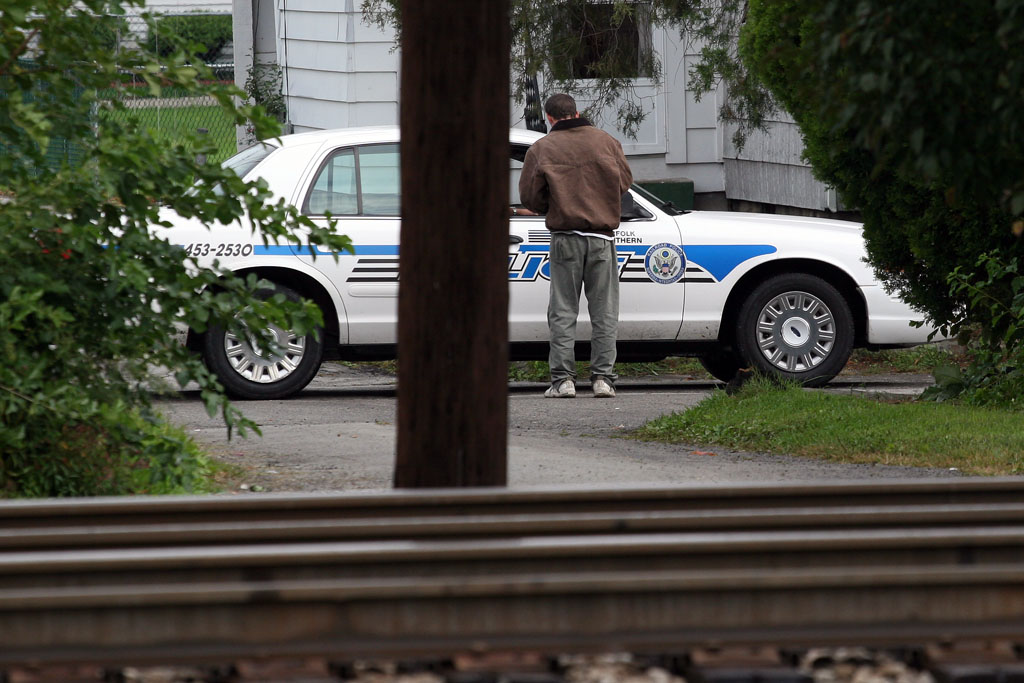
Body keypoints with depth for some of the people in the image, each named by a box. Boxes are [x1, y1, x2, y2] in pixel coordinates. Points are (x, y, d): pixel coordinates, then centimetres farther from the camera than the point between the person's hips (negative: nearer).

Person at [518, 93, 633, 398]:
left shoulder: (542, 149, -1)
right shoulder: (606, 141, 4)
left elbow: (529, 196, 0)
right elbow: (625, 180, 12)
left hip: (565, 239, -1)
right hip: (602, 238, 1)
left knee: (562, 313, 3)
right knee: (604, 312, 6)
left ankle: (563, 378, -2)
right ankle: (603, 377, 2)